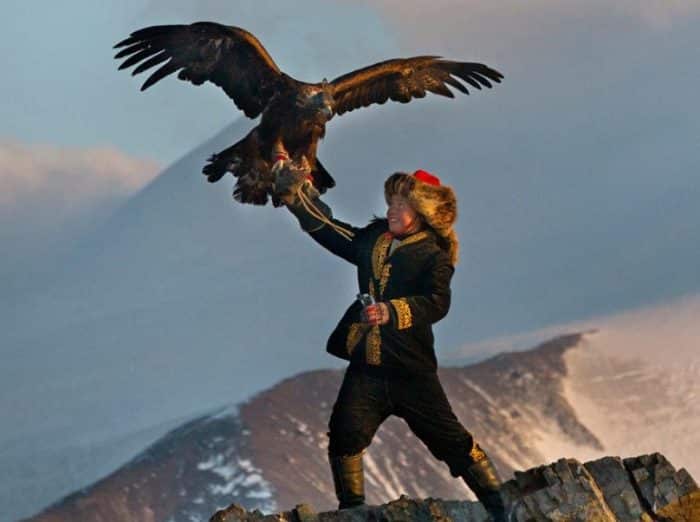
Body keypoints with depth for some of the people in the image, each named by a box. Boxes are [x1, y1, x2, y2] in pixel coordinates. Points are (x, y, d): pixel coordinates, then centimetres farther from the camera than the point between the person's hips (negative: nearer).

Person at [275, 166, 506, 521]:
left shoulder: (433, 255, -6)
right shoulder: (375, 239, 12)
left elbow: (436, 303, -23)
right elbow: (331, 231, 22)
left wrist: (392, 311, -37)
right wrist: (300, 196, 13)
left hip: (410, 369, -5)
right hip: (365, 367, 5)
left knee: (450, 440, -4)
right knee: (345, 437, -4)